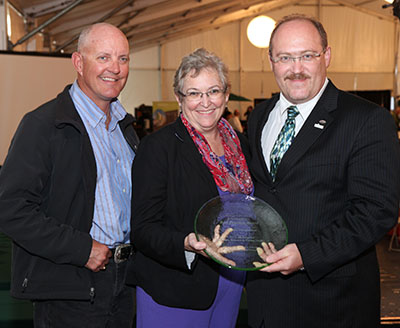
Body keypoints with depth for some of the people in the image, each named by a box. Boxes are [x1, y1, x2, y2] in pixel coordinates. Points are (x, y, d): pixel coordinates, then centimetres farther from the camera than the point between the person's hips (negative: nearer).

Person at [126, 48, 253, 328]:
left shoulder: (238, 144, 6)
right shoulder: (158, 147, -12)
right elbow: (144, 230, -15)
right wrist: (187, 244, -33)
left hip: (230, 283, 6)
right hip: (173, 293, -5)